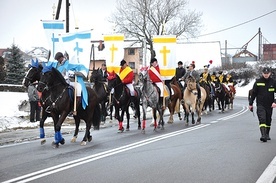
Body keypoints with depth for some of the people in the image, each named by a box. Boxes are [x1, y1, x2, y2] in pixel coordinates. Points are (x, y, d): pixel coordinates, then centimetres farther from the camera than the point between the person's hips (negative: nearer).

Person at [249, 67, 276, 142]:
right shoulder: (258, 82, -1)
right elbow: (253, 93, 6)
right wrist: (250, 104, 6)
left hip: (269, 105, 2)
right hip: (260, 105, -2)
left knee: (268, 120, 12)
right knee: (262, 119, -17)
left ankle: (267, 134, 27)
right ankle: (263, 135, -24)